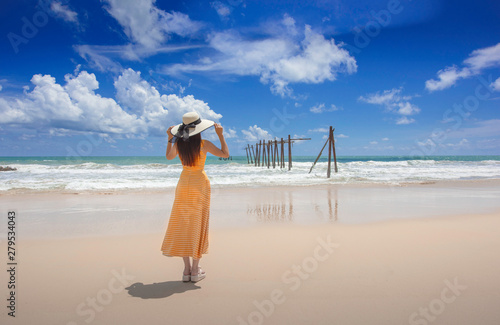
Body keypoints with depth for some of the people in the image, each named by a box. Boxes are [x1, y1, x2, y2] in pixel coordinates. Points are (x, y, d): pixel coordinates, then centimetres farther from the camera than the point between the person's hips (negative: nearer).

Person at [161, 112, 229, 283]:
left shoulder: (178, 144, -2)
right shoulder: (204, 144, -12)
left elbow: (169, 156, 19)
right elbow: (225, 154, -2)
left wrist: (170, 138, 25)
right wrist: (220, 135, 2)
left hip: (184, 184, 3)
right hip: (200, 184, -3)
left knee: (183, 225, 8)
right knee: (198, 225, 4)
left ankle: (187, 269, 10)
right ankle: (195, 270, 7)